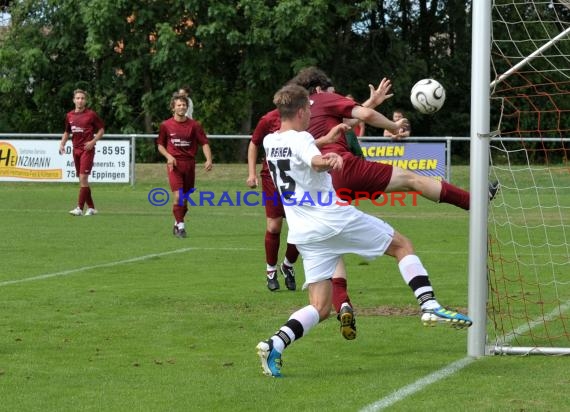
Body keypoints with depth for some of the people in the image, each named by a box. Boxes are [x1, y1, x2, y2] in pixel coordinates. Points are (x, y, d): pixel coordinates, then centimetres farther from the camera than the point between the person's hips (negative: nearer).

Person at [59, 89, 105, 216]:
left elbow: (101, 129, 1)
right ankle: (91, 208, 17)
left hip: (87, 149, -6)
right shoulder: (69, 115, 10)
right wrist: (62, 144, 7)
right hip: (76, 150, 6)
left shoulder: (91, 114, -5)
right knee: (82, 180, 8)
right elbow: (67, 132, 22)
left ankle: (79, 208, -17)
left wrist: (93, 141, -13)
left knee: (83, 178, -14)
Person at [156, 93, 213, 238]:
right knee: (178, 196, -15)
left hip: (189, 164, 2)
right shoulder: (166, 125, 2)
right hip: (174, 164, -2)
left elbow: (204, 143, 1)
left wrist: (208, 160, -14)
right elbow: (160, 144, 11)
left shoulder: (194, 125, 2)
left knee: (185, 198, 9)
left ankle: (177, 224, 27)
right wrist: (169, 156, -6)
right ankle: (180, 226, -8)